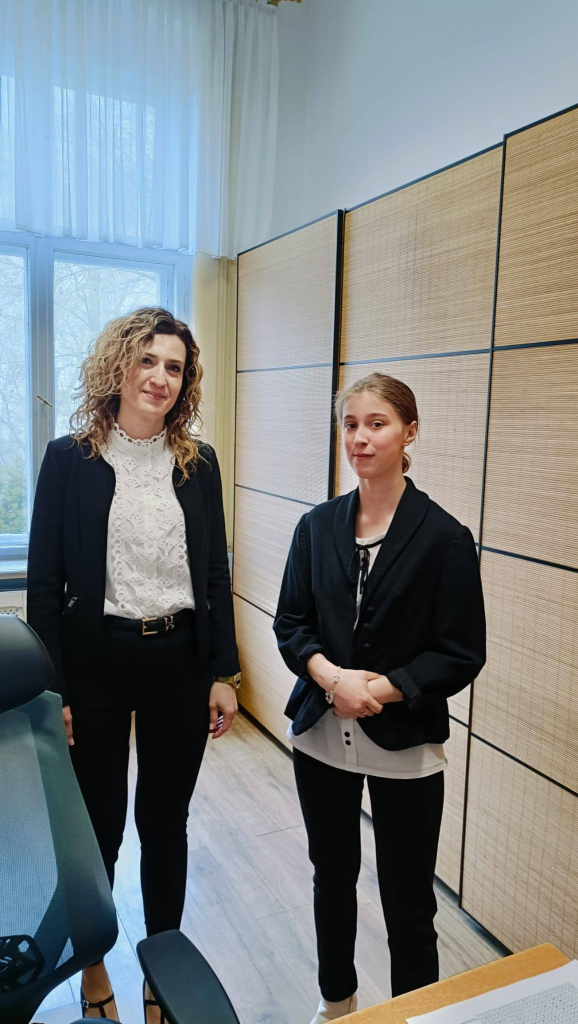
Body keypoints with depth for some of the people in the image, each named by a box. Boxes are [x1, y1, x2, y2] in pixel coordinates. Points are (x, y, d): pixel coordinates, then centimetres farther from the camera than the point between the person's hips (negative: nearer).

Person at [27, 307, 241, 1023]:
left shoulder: (198, 463, 3)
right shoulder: (70, 459, -4)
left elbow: (215, 575, 6)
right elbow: (45, 583, -4)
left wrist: (223, 674, 4)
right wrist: (52, 692, -7)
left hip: (178, 661, 2)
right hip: (95, 662, -2)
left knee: (165, 823, 15)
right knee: (98, 826, 13)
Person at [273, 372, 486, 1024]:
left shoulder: (444, 537, -12)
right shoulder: (318, 525, 0)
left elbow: (462, 654, -10)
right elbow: (290, 623, 1)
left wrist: (380, 689, -19)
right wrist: (331, 676, -16)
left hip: (403, 746, -4)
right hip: (321, 734, 4)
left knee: (407, 902, 10)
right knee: (332, 875, 23)